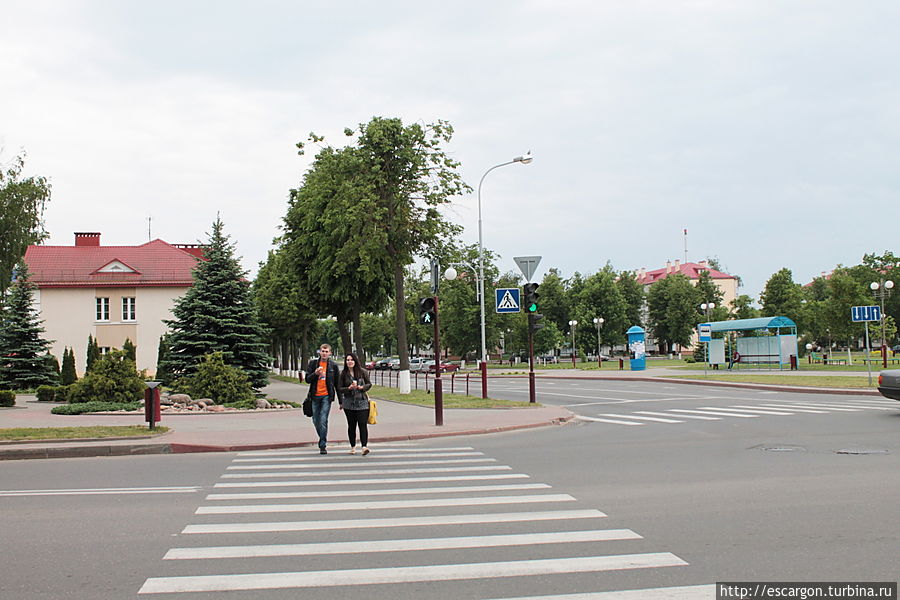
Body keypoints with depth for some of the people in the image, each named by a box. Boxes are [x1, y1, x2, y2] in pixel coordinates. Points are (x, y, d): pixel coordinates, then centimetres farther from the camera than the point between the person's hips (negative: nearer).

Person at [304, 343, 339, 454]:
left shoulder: (333, 365, 4)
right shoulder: (313, 363, 6)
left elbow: (337, 383, 8)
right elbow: (307, 379, 3)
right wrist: (315, 373, -18)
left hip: (327, 396, -2)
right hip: (315, 396, 3)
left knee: (323, 420, -11)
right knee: (316, 421, 9)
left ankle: (322, 445, -7)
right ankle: (323, 439, 31)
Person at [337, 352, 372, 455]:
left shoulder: (363, 372, 1)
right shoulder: (343, 374, 3)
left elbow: (369, 384, 8)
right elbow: (339, 389, 3)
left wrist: (362, 387, -11)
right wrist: (349, 388, -15)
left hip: (362, 402, -1)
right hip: (349, 403, 1)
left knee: (363, 424, -10)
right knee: (351, 425, 7)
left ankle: (364, 446, -15)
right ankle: (353, 447, 18)